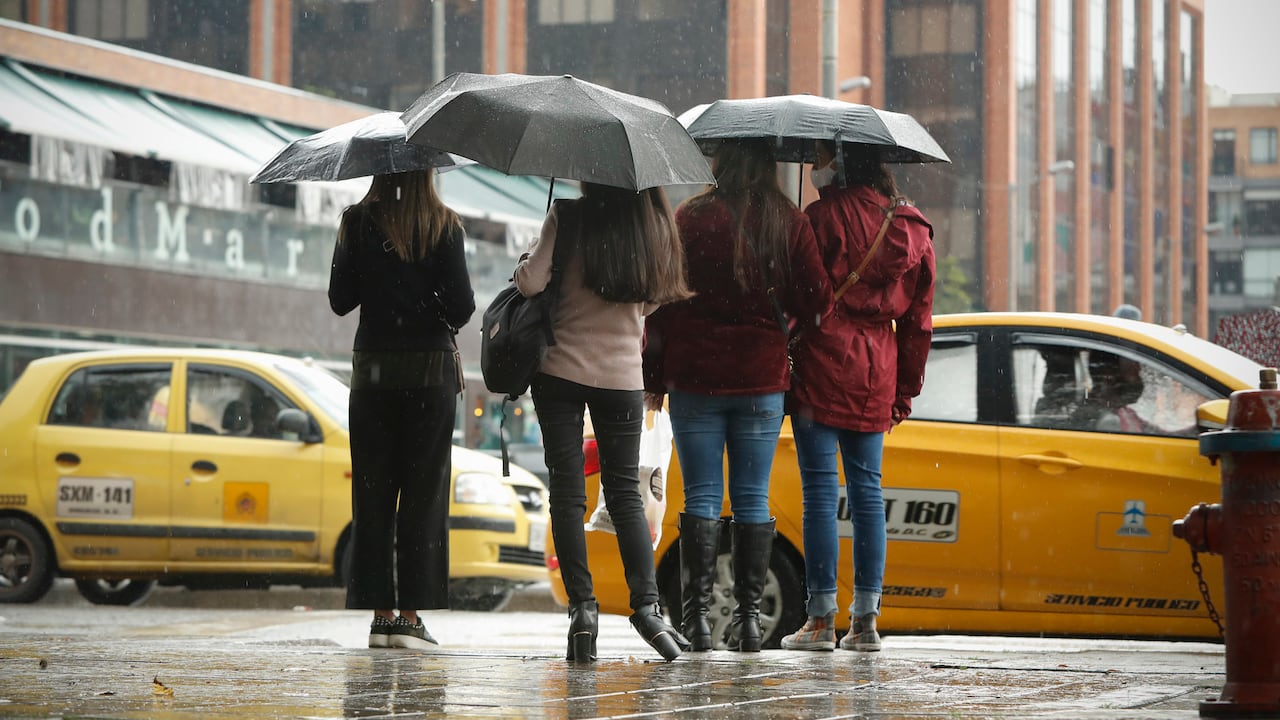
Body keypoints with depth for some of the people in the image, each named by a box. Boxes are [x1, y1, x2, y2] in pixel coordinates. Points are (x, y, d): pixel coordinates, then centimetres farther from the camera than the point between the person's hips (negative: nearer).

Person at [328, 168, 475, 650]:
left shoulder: (358, 223, 0)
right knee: (423, 492, 3)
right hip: (431, 368, -1)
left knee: (373, 491, 7)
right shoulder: (444, 227, -5)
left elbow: (340, 300, 1)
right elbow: (461, 306, -9)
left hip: (373, 370, 2)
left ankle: (380, 613, 5)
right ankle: (410, 616, 0)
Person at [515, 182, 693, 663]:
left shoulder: (568, 217, -9)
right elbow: (653, 300, 9)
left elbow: (531, 282, -15)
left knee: (567, 492, 3)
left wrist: (525, 263, 7)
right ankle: (646, 604, -3)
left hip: (561, 369, -2)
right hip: (623, 376, 2)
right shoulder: (655, 226, 0)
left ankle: (582, 605, -4)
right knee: (625, 492, 10)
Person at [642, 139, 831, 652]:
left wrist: (654, 377, 4)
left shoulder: (691, 219, -4)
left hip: (696, 378, -1)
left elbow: (662, 301, -4)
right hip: (762, 378, 1)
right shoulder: (790, 223, 0)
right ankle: (748, 617, 4)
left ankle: (697, 615, -4)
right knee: (753, 499, 6)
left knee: (701, 496, 2)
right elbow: (815, 301, -2)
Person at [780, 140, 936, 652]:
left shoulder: (824, 216, -8)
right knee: (866, 489, 10)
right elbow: (918, 317, 13)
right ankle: (866, 619, 8)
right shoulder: (912, 228, 11)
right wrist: (905, 391, 18)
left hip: (824, 365, -6)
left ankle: (821, 618, -4)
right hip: (876, 376, 6)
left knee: (820, 489, -3)